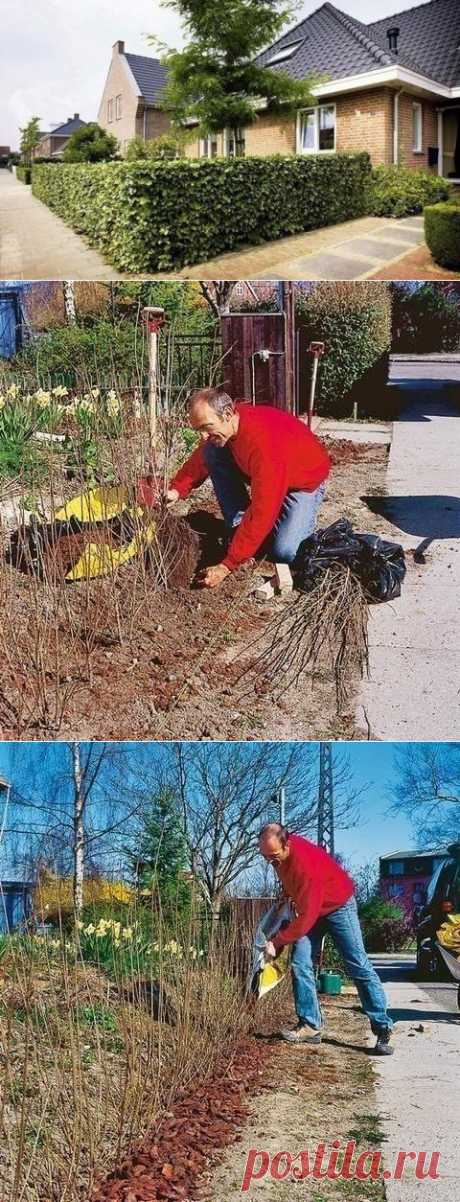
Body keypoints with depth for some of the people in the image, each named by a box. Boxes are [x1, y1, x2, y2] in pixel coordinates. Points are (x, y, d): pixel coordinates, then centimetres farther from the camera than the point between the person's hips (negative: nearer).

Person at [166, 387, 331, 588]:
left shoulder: (264, 443, -41)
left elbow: (261, 513, -41)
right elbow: (199, 460, 0)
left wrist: (227, 566, -40)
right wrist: (177, 490, -21)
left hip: (305, 480, -7)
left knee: (283, 551, -27)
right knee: (212, 454, -14)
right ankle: (239, 532, -5)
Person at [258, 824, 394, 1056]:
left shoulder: (306, 864, -38)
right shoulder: (277, 852, -13)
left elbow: (306, 917, -35)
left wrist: (277, 942, -29)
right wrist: (286, 896, 7)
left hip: (338, 905, -7)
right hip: (308, 908, 7)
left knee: (358, 967, -7)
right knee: (300, 965, -7)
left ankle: (383, 1030, -3)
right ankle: (310, 1026, -3)